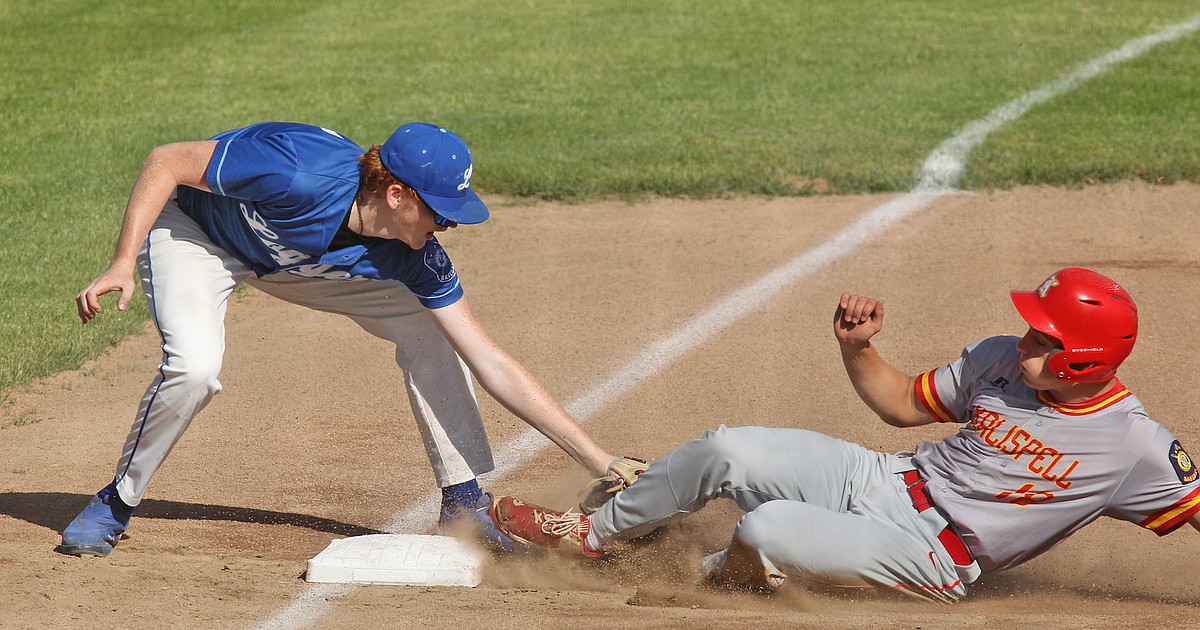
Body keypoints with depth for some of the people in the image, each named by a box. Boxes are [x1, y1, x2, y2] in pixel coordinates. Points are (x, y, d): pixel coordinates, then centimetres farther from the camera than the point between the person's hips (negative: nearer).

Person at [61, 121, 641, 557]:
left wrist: (597, 460, -22)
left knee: (426, 326, -6)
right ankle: (114, 506, -8)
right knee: (194, 365, -31)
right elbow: (167, 161, -29)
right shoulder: (301, 173, -41)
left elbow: (491, 365, -19)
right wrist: (123, 264, -35)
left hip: (287, 256, 5)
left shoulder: (416, 259, -23)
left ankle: (463, 504, 5)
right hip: (192, 228, -5)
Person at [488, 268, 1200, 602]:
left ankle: (732, 570, 11)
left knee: (766, 530, -28)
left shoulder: (1135, 445, -17)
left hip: (930, 557, -6)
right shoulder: (999, 361, -1)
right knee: (725, 451, -8)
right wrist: (858, 348, -6)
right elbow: (904, 403, 10)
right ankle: (593, 533, 16)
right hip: (881, 479, 6)